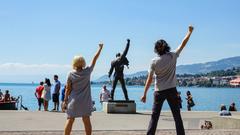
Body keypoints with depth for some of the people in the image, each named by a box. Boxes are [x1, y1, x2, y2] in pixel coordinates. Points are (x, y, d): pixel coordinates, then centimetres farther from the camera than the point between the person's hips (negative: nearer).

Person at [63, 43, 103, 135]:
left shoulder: (71, 74, -7)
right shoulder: (87, 71, -5)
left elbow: (68, 89, -5)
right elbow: (94, 59, 5)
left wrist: (65, 101, 3)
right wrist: (100, 48, 16)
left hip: (74, 101, -1)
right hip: (85, 101, 1)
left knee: (70, 120, 5)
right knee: (86, 121, 6)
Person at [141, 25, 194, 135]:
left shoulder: (154, 61, -6)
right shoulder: (172, 56, -4)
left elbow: (149, 79, -6)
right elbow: (183, 44, 9)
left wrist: (144, 94, -1)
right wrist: (189, 32, 22)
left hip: (159, 92, -1)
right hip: (171, 90, 1)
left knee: (154, 116, 4)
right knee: (177, 116, 8)